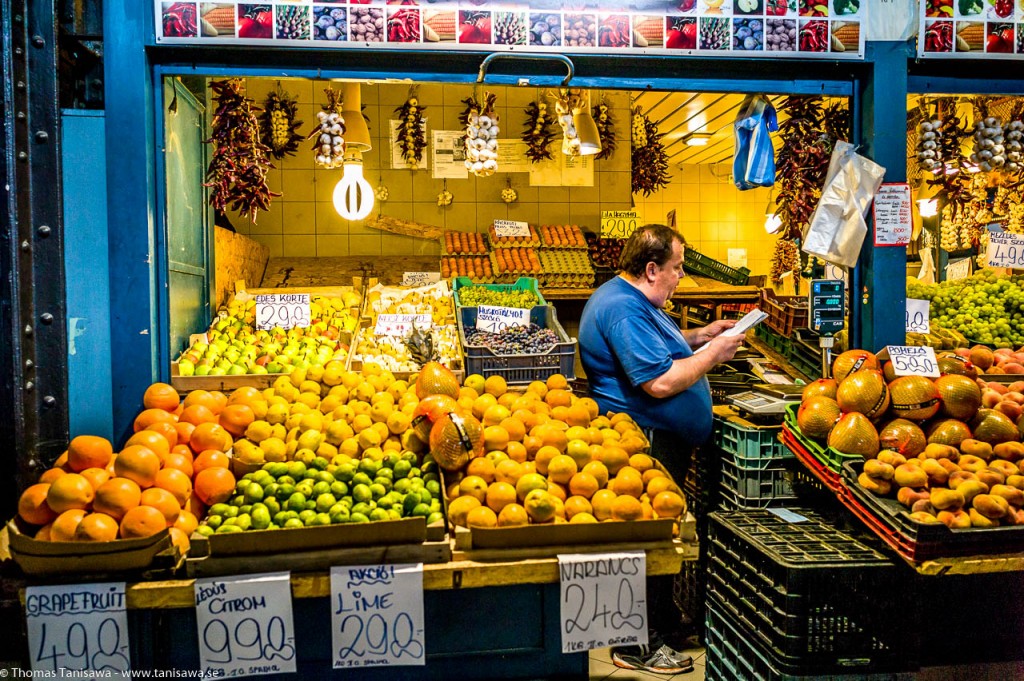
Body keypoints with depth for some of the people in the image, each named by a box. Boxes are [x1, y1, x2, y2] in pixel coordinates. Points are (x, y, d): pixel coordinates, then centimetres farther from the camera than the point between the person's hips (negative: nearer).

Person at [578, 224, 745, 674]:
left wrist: (696, 337, 16)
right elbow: (661, 382, -28)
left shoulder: (630, 299, 15)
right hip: (646, 443, -12)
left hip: (658, 439, 12)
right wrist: (712, 354, -15)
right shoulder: (624, 310, -22)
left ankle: (663, 622, 35)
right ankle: (639, 646, 11)